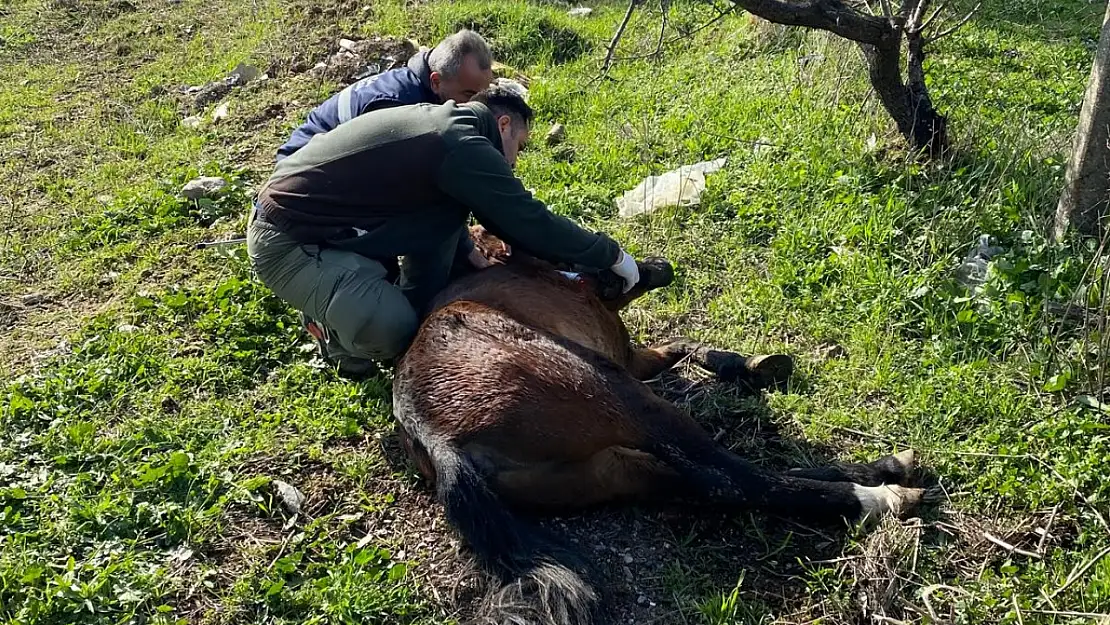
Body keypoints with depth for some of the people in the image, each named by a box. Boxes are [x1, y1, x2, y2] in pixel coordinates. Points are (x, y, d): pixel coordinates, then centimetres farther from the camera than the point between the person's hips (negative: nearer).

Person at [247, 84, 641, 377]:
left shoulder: (442, 123, 9)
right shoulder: (462, 146, -21)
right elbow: (532, 222, -18)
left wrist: (465, 251, 9)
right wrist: (611, 255, -8)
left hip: (322, 211, 10)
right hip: (287, 240, -9)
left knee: (448, 207, 4)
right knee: (391, 330, -26)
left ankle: (421, 318, 13)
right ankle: (330, 322, 7)